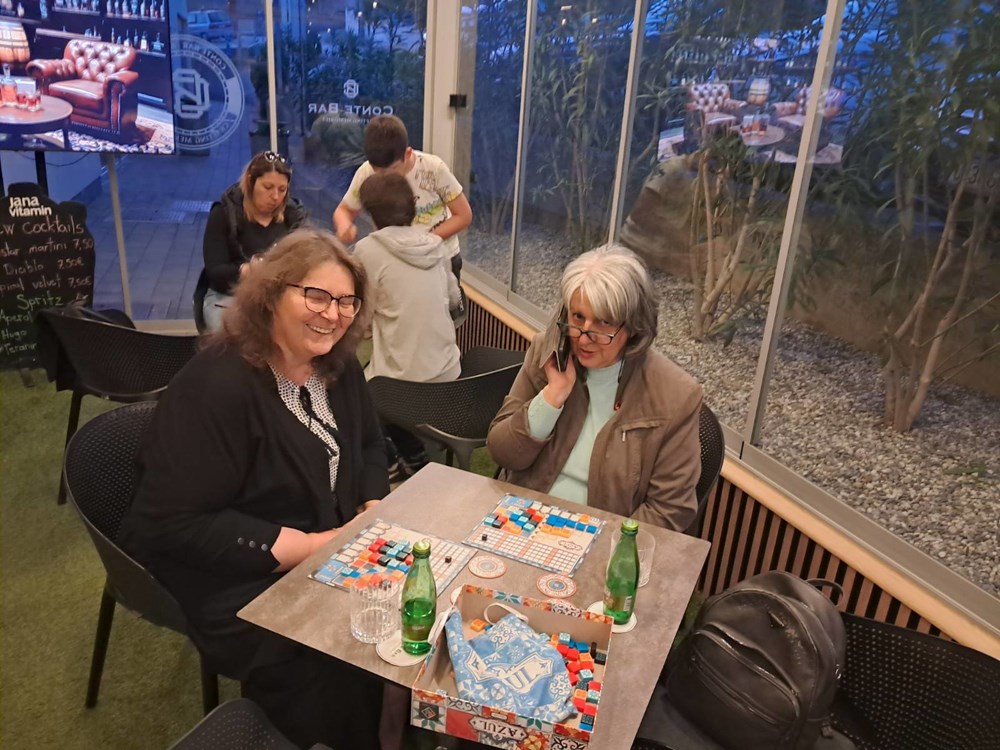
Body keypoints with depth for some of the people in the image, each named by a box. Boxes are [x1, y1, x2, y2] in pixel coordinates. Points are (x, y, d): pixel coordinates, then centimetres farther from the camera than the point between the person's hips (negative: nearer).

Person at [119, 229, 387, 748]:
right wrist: (308, 546, -25)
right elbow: (173, 525, -25)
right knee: (344, 672, -25)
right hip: (239, 584, -7)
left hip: (332, 554, 7)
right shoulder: (217, 385, -24)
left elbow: (368, 446, 15)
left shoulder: (337, 365, 1)